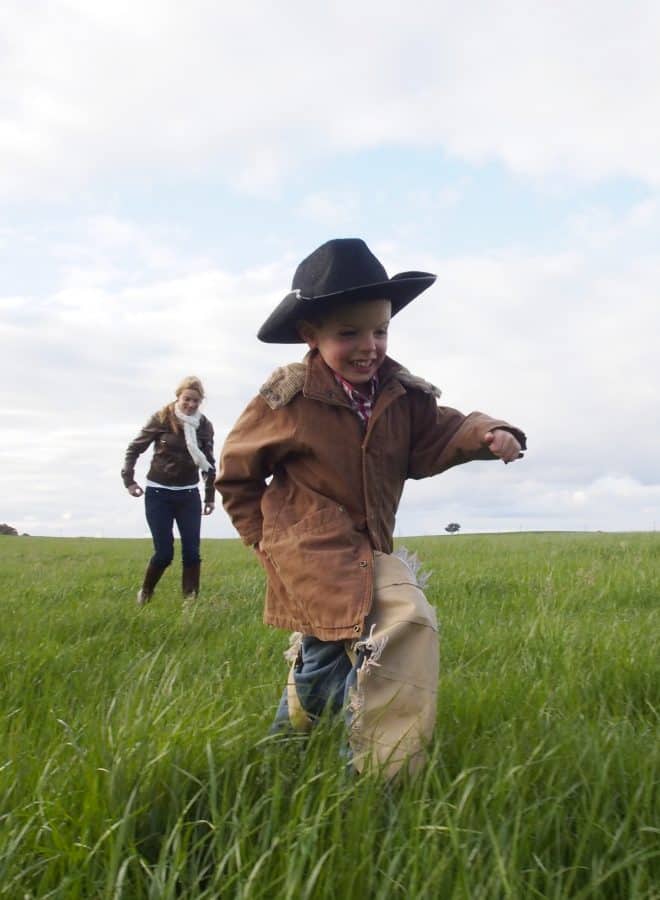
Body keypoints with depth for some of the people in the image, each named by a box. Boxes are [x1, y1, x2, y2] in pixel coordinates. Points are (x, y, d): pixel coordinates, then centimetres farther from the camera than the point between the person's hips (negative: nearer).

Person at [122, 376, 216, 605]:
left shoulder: (204, 425, -1)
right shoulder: (162, 419, -8)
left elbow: (209, 463, 10)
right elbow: (135, 448, 2)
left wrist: (210, 496, 11)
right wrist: (128, 479, -4)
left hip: (189, 495, 3)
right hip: (158, 494, -2)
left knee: (191, 551, -4)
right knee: (164, 553, -4)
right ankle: (145, 594, 21)